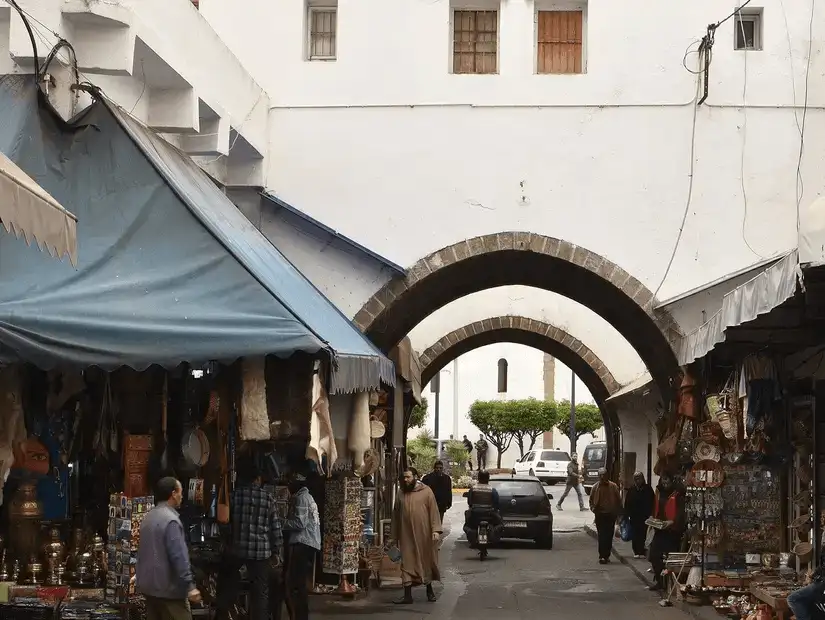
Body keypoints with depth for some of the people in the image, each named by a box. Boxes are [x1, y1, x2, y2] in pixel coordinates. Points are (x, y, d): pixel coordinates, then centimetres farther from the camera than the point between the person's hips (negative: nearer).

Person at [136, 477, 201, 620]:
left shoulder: (149, 517, 13)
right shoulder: (171, 520, -17)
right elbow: (179, 556, -22)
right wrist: (190, 586, -21)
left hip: (149, 585, 9)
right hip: (168, 587, -9)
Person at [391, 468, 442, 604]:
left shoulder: (426, 491, -2)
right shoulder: (401, 495, 8)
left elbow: (434, 511, -7)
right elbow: (396, 516, 13)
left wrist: (436, 530, -17)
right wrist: (394, 537, 13)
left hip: (424, 534, -2)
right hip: (407, 535, 2)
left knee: (427, 561, 9)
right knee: (407, 563, -1)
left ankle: (429, 590, 27)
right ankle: (407, 595, 0)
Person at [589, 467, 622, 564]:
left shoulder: (613, 486, -3)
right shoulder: (595, 487, 0)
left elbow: (618, 500, 5)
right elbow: (591, 500, 12)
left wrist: (617, 512, 1)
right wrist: (594, 509, -2)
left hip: (611, 514, 1)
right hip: (600, 515, -1)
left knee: (609, 536, 6)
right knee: (601, 536, -6)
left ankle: (606, 555, 15)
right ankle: (602, 556, -7)